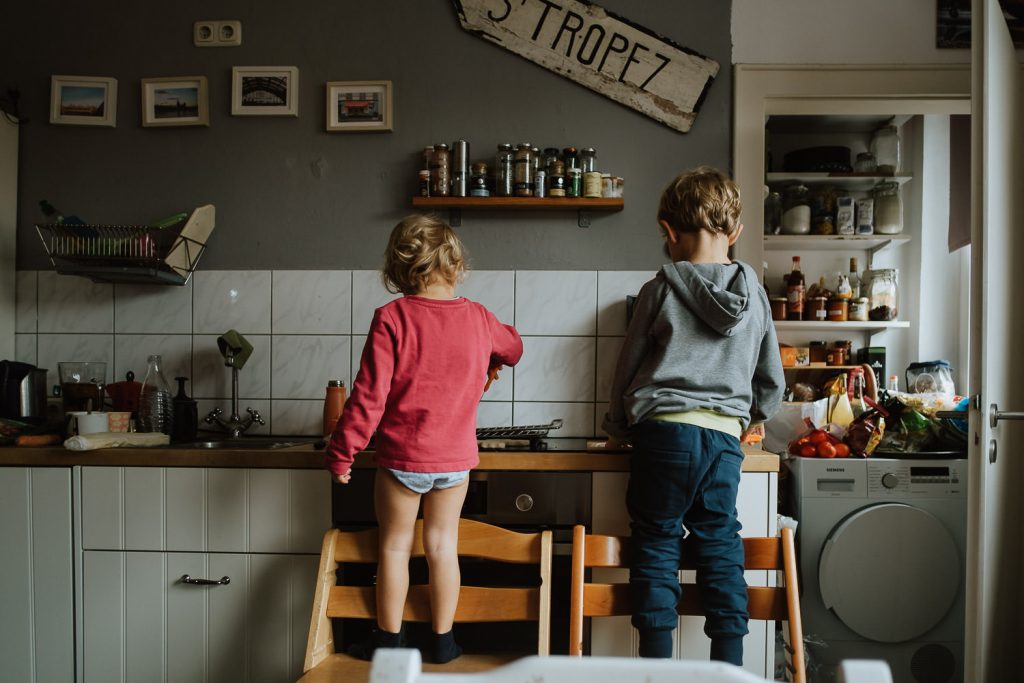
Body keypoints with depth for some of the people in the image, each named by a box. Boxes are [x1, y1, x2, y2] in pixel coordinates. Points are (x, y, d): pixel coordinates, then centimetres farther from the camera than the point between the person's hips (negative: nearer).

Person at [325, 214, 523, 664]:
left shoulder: (391, 318, -15)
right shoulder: (478, 318, -3)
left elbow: (370, 394, -16)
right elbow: (512, 348, 19)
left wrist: (342, 452, -7)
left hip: (401, 457, -2)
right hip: (456, 457, 3)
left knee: (395, 545, 13)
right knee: (443, 545, 14)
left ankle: (387, 640, 25)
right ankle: (443, 641, 25)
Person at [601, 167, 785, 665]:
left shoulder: (660, 290, -1)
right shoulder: (753, 293, 10)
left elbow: (628, 367, 5)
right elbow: (772, 379, 17)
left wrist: (617, 427, 21)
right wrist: (754, 418, 37)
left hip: (664, 430, -3)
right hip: (725, 436, 3)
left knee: (657, 543, 8)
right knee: (721, 546, 12)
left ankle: (657, 661, 12)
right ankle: (728, 665, 17)